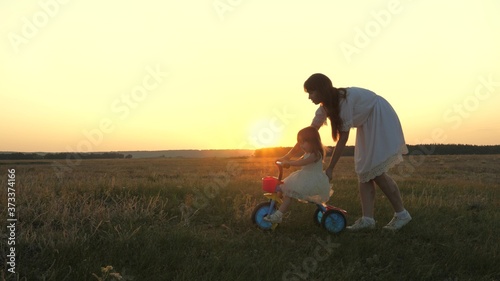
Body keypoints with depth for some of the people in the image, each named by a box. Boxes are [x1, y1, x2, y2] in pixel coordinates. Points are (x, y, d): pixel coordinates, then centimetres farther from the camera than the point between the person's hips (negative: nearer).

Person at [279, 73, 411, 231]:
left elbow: (343, 138, -28)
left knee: (375, 171, -14)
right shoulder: (326, 107, -5)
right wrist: (288, 156, -4)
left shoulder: (345, 100, -31)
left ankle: (402, 214, -1)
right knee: (364, 171, -2)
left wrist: (330, 169, -23)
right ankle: (367, 219, -4)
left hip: (381, 119, -8)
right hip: (367, 125, 8)